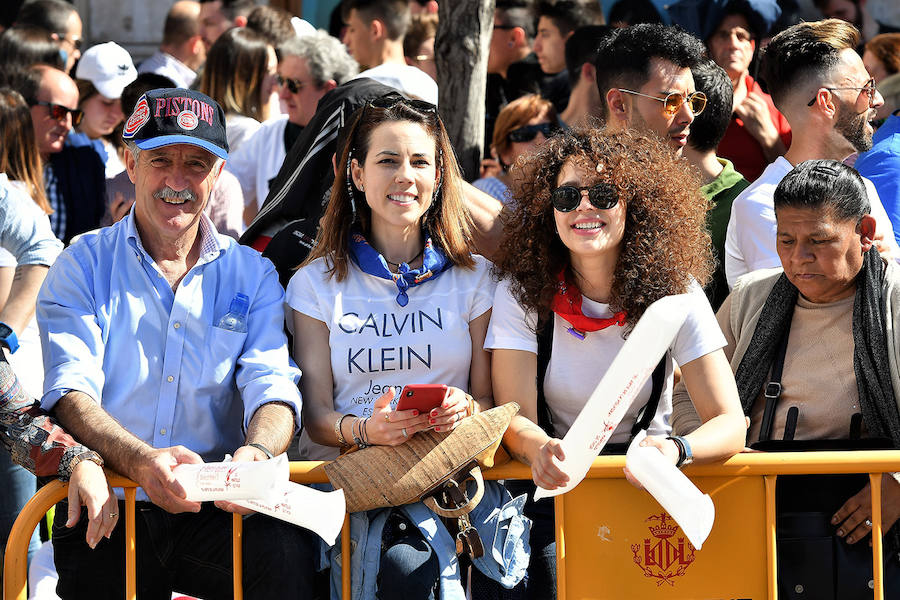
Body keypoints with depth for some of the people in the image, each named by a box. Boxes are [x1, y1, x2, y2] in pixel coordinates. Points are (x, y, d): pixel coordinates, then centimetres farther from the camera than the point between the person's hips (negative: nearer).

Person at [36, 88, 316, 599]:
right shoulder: (84, 265, 8)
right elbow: (70, 392, -5)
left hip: (216, 512, 0)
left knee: (289, 554, -28)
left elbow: (273, 388, 0)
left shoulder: (252, 275, 14)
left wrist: (256, 452, -26)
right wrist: (140, 461, -27)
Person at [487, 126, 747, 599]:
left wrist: (674, 450, -36)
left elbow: (730, 423, -12)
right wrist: (541, 449, -39)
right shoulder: (522, 293, -6)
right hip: (554, 488, -1)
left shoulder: (674, 293, -6)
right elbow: (514, 418, -13)